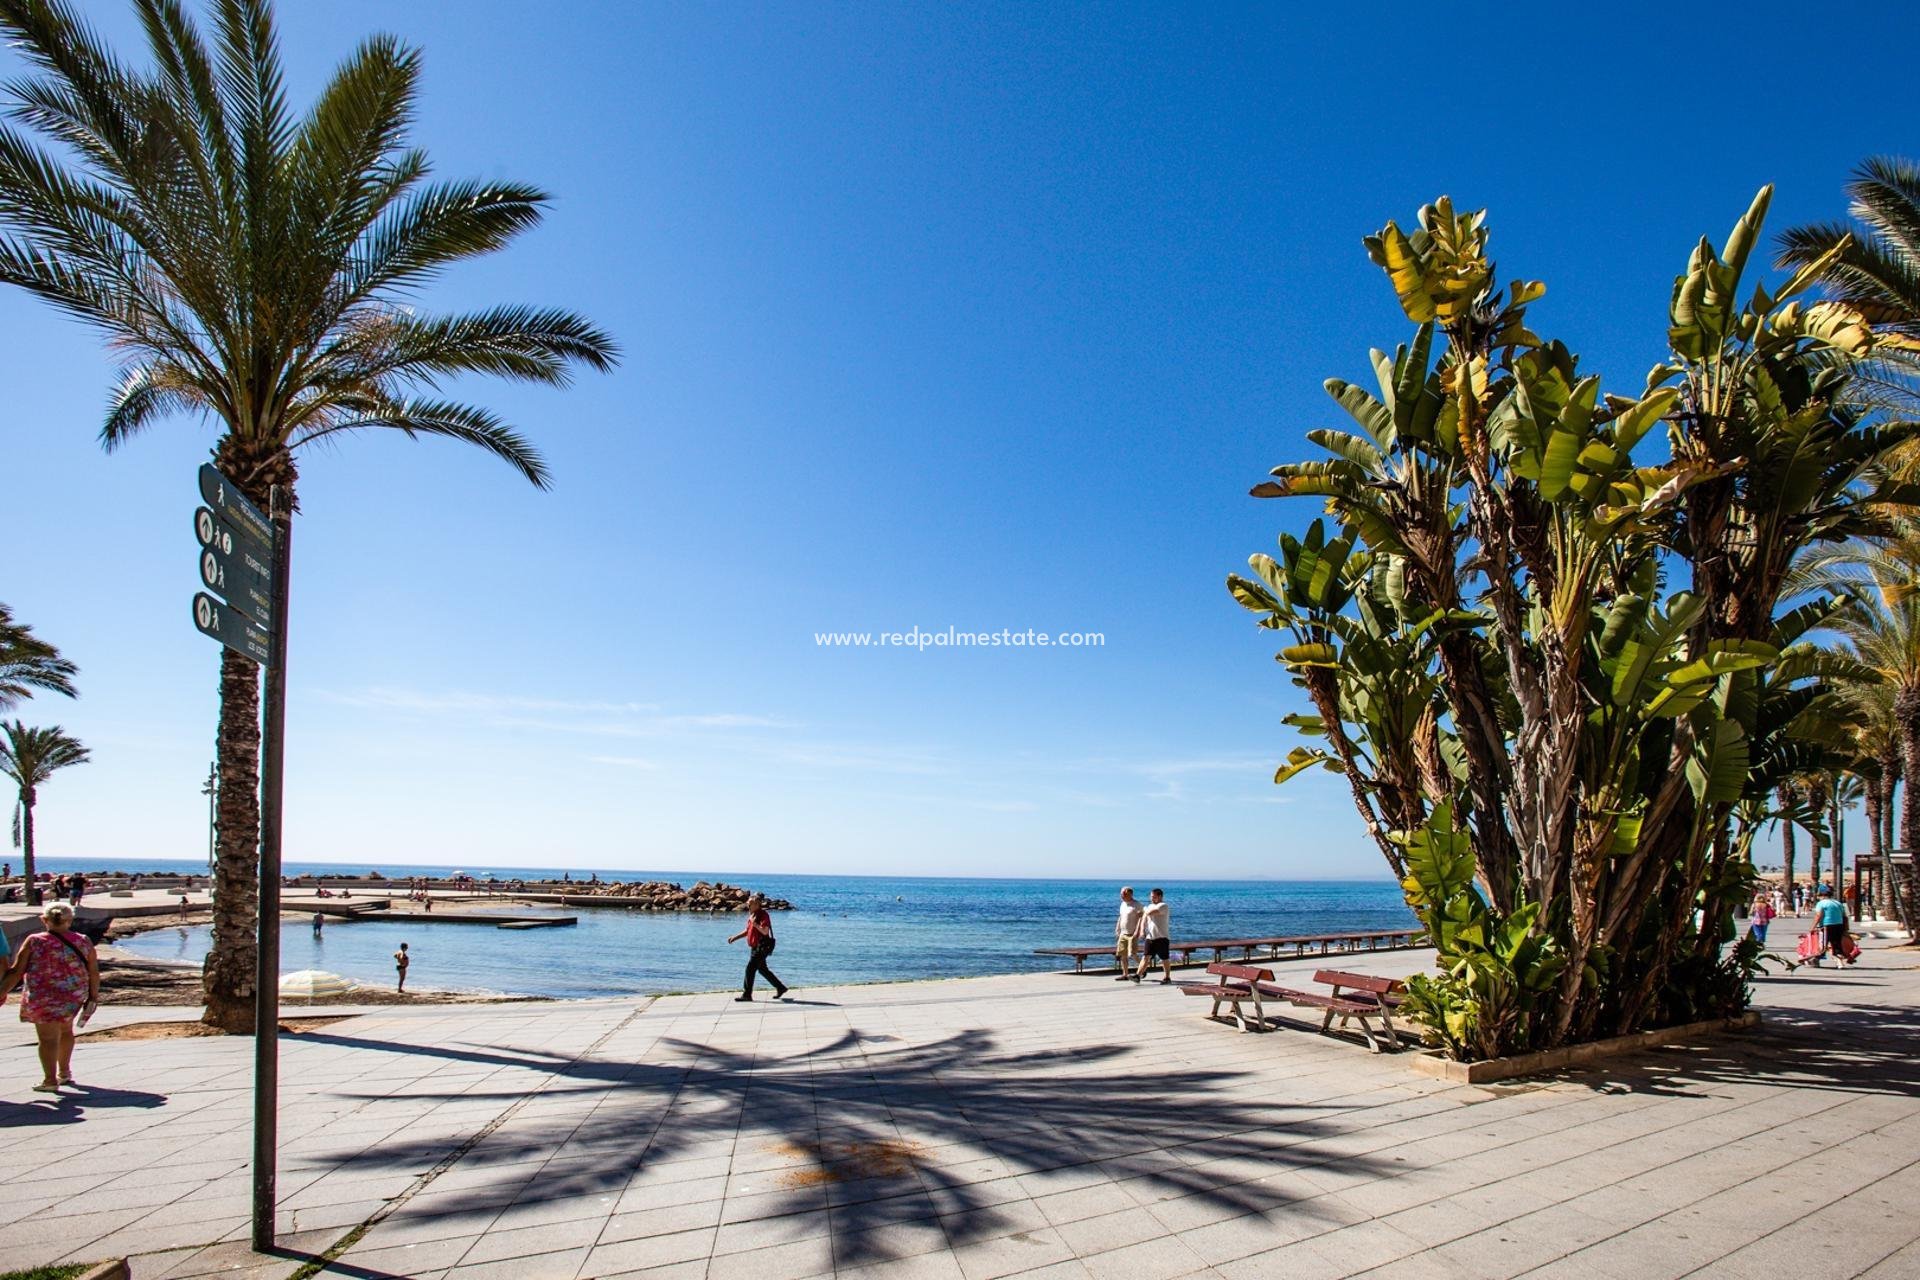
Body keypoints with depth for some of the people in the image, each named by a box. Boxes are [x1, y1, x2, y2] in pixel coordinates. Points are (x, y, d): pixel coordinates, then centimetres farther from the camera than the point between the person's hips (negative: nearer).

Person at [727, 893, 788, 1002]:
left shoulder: (763, 915, -16)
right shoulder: (752, 915, 13)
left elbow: (765, 931, -26)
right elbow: (747, 931, 21)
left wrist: (754, 923, -24)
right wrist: (735, 938, 12)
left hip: (762, 947, -10)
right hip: (755, 947, 10)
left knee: (750, 969, -9)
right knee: (762, 969, 16)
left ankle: (746, 995, -4)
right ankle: (780, 988, 25)